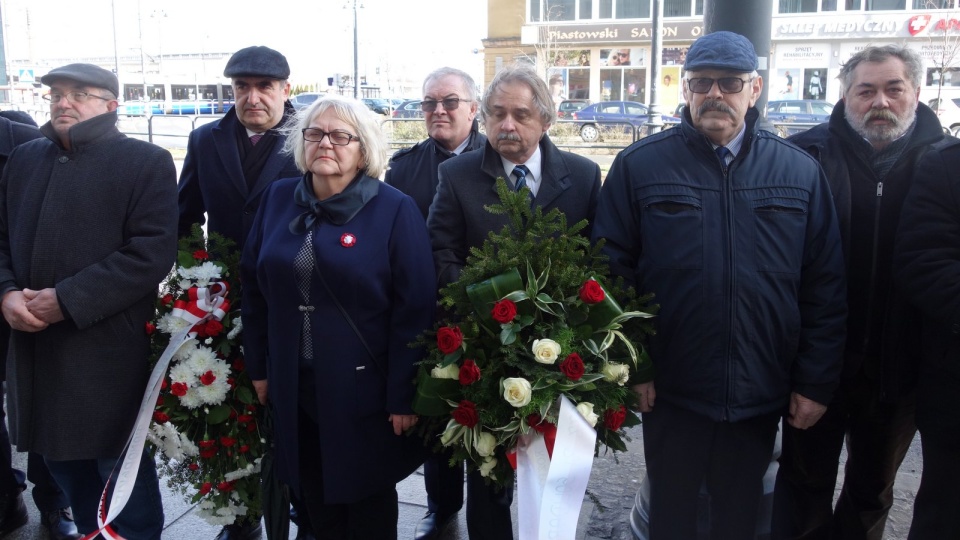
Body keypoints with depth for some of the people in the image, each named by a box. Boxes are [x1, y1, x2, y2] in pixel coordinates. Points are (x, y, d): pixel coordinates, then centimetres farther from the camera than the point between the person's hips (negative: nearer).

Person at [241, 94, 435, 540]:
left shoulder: (395, 210, -11)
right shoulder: (278, 199, 3)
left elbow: (415, 310, -13)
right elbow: (254, 287, 9)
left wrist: (404, 394, -13)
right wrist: (258, 366, 8)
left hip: (364, 388, -4)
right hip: (294, 385, 4)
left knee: (369, 504, 15)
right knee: (314, 497, 19)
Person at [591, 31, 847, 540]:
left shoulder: (799, 172, 1)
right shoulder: (639, 165, -4)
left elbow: (824, 286, 3)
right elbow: (614, 269, -4)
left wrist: (816, 381, 1)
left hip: (761, 396, 2)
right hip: (670, 391, -1)